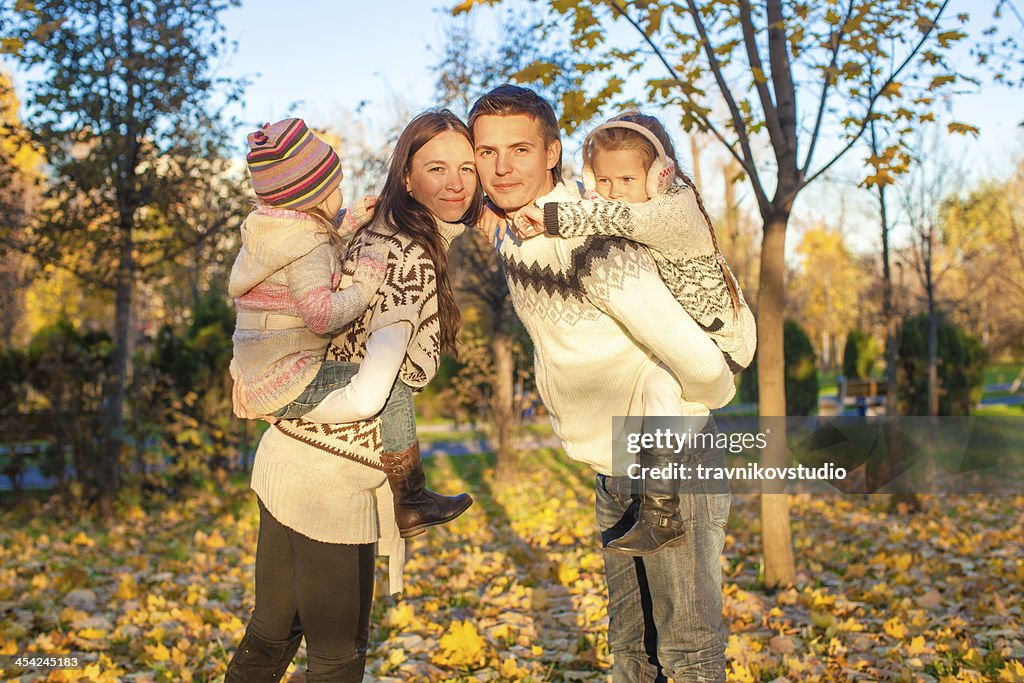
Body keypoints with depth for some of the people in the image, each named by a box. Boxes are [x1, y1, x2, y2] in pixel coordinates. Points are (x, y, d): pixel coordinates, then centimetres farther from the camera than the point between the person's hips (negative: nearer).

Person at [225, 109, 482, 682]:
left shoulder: (373, 236, 7)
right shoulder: (415, 261, -19)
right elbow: (368, 397, -26)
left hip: (282, 461, 8)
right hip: (332, 482, -8)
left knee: (271, 634, 24)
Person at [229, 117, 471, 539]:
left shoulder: (268, 228, 12)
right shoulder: (307, 249, -19)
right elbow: (322, 314, -29)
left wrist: (346, 225, 18)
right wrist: (364, 285, -17)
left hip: (259, 380, 11)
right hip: (286, 382, -11)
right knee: (392, 390, -15)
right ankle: (408, 504, -5)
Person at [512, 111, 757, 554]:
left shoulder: (678, 209, -26)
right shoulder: (602, 214, -2)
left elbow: (625, 217, -45)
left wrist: (551, 218, -48)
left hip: (720, 338, -9)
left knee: (661, 384, -29)